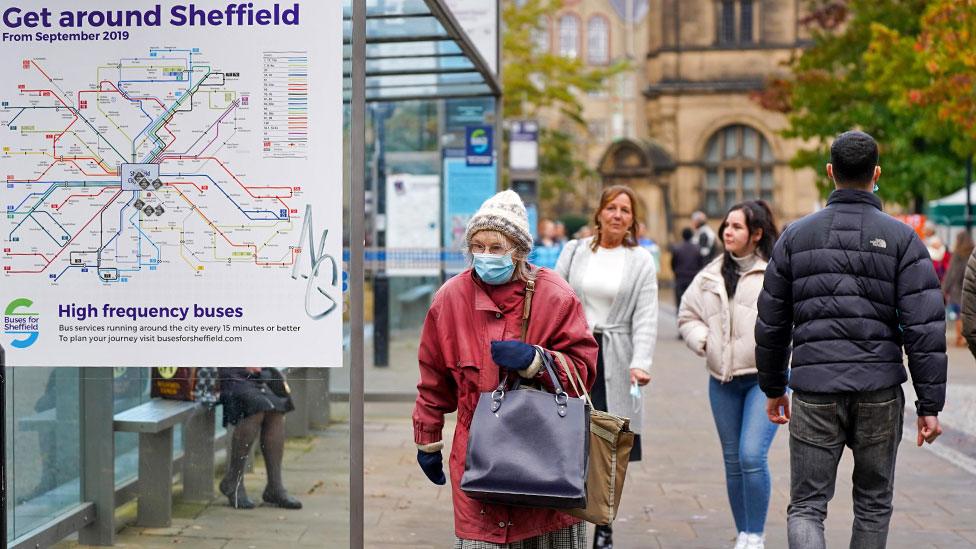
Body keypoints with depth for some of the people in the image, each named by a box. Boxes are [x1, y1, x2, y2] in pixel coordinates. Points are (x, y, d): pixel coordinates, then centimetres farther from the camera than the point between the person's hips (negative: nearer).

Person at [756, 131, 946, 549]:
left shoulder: (795, 236, 5)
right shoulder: (901, 239, -1)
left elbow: (771, 322, 8)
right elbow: (925, 328, -7)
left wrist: (773, 388, 19)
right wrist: (930, 404, -3)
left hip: (814, 392, 0)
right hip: (880, 392, 0)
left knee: (806, 506, 4)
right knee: (874, 504, 16)